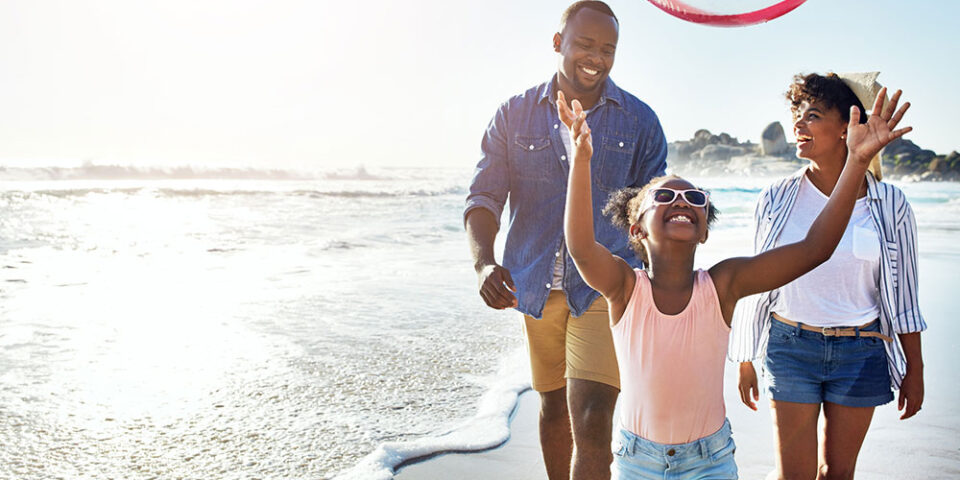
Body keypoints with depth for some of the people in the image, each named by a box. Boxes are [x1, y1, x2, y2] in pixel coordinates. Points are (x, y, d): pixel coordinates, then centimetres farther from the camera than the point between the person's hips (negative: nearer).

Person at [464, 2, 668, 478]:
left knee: (590, 421, -12)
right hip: (536, 287, 3)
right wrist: (484, 261, -19)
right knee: (552, 408, 18)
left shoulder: (639, 121, 1)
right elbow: (484, 196, -1)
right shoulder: (514, 115, 3)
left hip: (605, 287, -2)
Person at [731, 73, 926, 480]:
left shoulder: (889, 205, -2)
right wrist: (746, 360, 7)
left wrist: (914, 370, 5)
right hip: (790, 345, 0)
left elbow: (903, 294, 4)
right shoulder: (777, 199, -2)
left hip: (861, 353, 1)